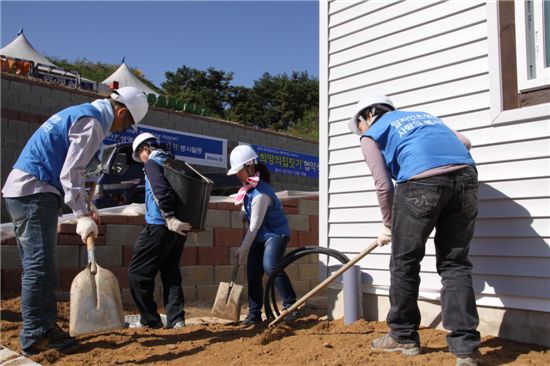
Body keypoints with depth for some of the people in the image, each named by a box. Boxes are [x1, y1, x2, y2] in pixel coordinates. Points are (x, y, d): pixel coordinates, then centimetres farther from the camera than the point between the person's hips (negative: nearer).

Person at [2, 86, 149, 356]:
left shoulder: (82, 113, 20)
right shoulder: (92, 122, -12)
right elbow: (70, 173, -19)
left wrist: (84, 209, 19)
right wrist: (82, 215, -21)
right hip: (35, 192, -11)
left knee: (36, 265, 12)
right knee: (40, 266, -8)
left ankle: (38, 330, 20)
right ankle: (37, 335, -2)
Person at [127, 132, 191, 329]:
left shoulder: (152, 163, -4)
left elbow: (160, 190, -22)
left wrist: (170, 218, -25)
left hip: (159, 227, -8)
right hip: (179, 229, 8)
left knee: (137, 273, 2)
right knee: (171, 273, 14)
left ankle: (150, 320, 4)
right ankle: (176, 318, 10)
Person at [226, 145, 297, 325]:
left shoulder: (260, 194, -27)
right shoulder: (248, 187, 0)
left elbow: (255, 226, -24)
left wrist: (242, 250, -18)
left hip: (276, 233, -9)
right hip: (259, 236, 9)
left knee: (270, 266, -30)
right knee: (253, 274, 4)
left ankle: (290, 304, -17)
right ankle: (254, 314, 14)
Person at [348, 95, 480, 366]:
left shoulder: (372, 134, 17)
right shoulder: (423, 115, 34)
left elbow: (383, 185, 8)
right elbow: (464, 143, 25)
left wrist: (388, 224, 20)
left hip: (421, 183, -5)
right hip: (465, 176, 6)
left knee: (405, 263, 11)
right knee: (455, 264, 11)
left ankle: (403, 337, 23)